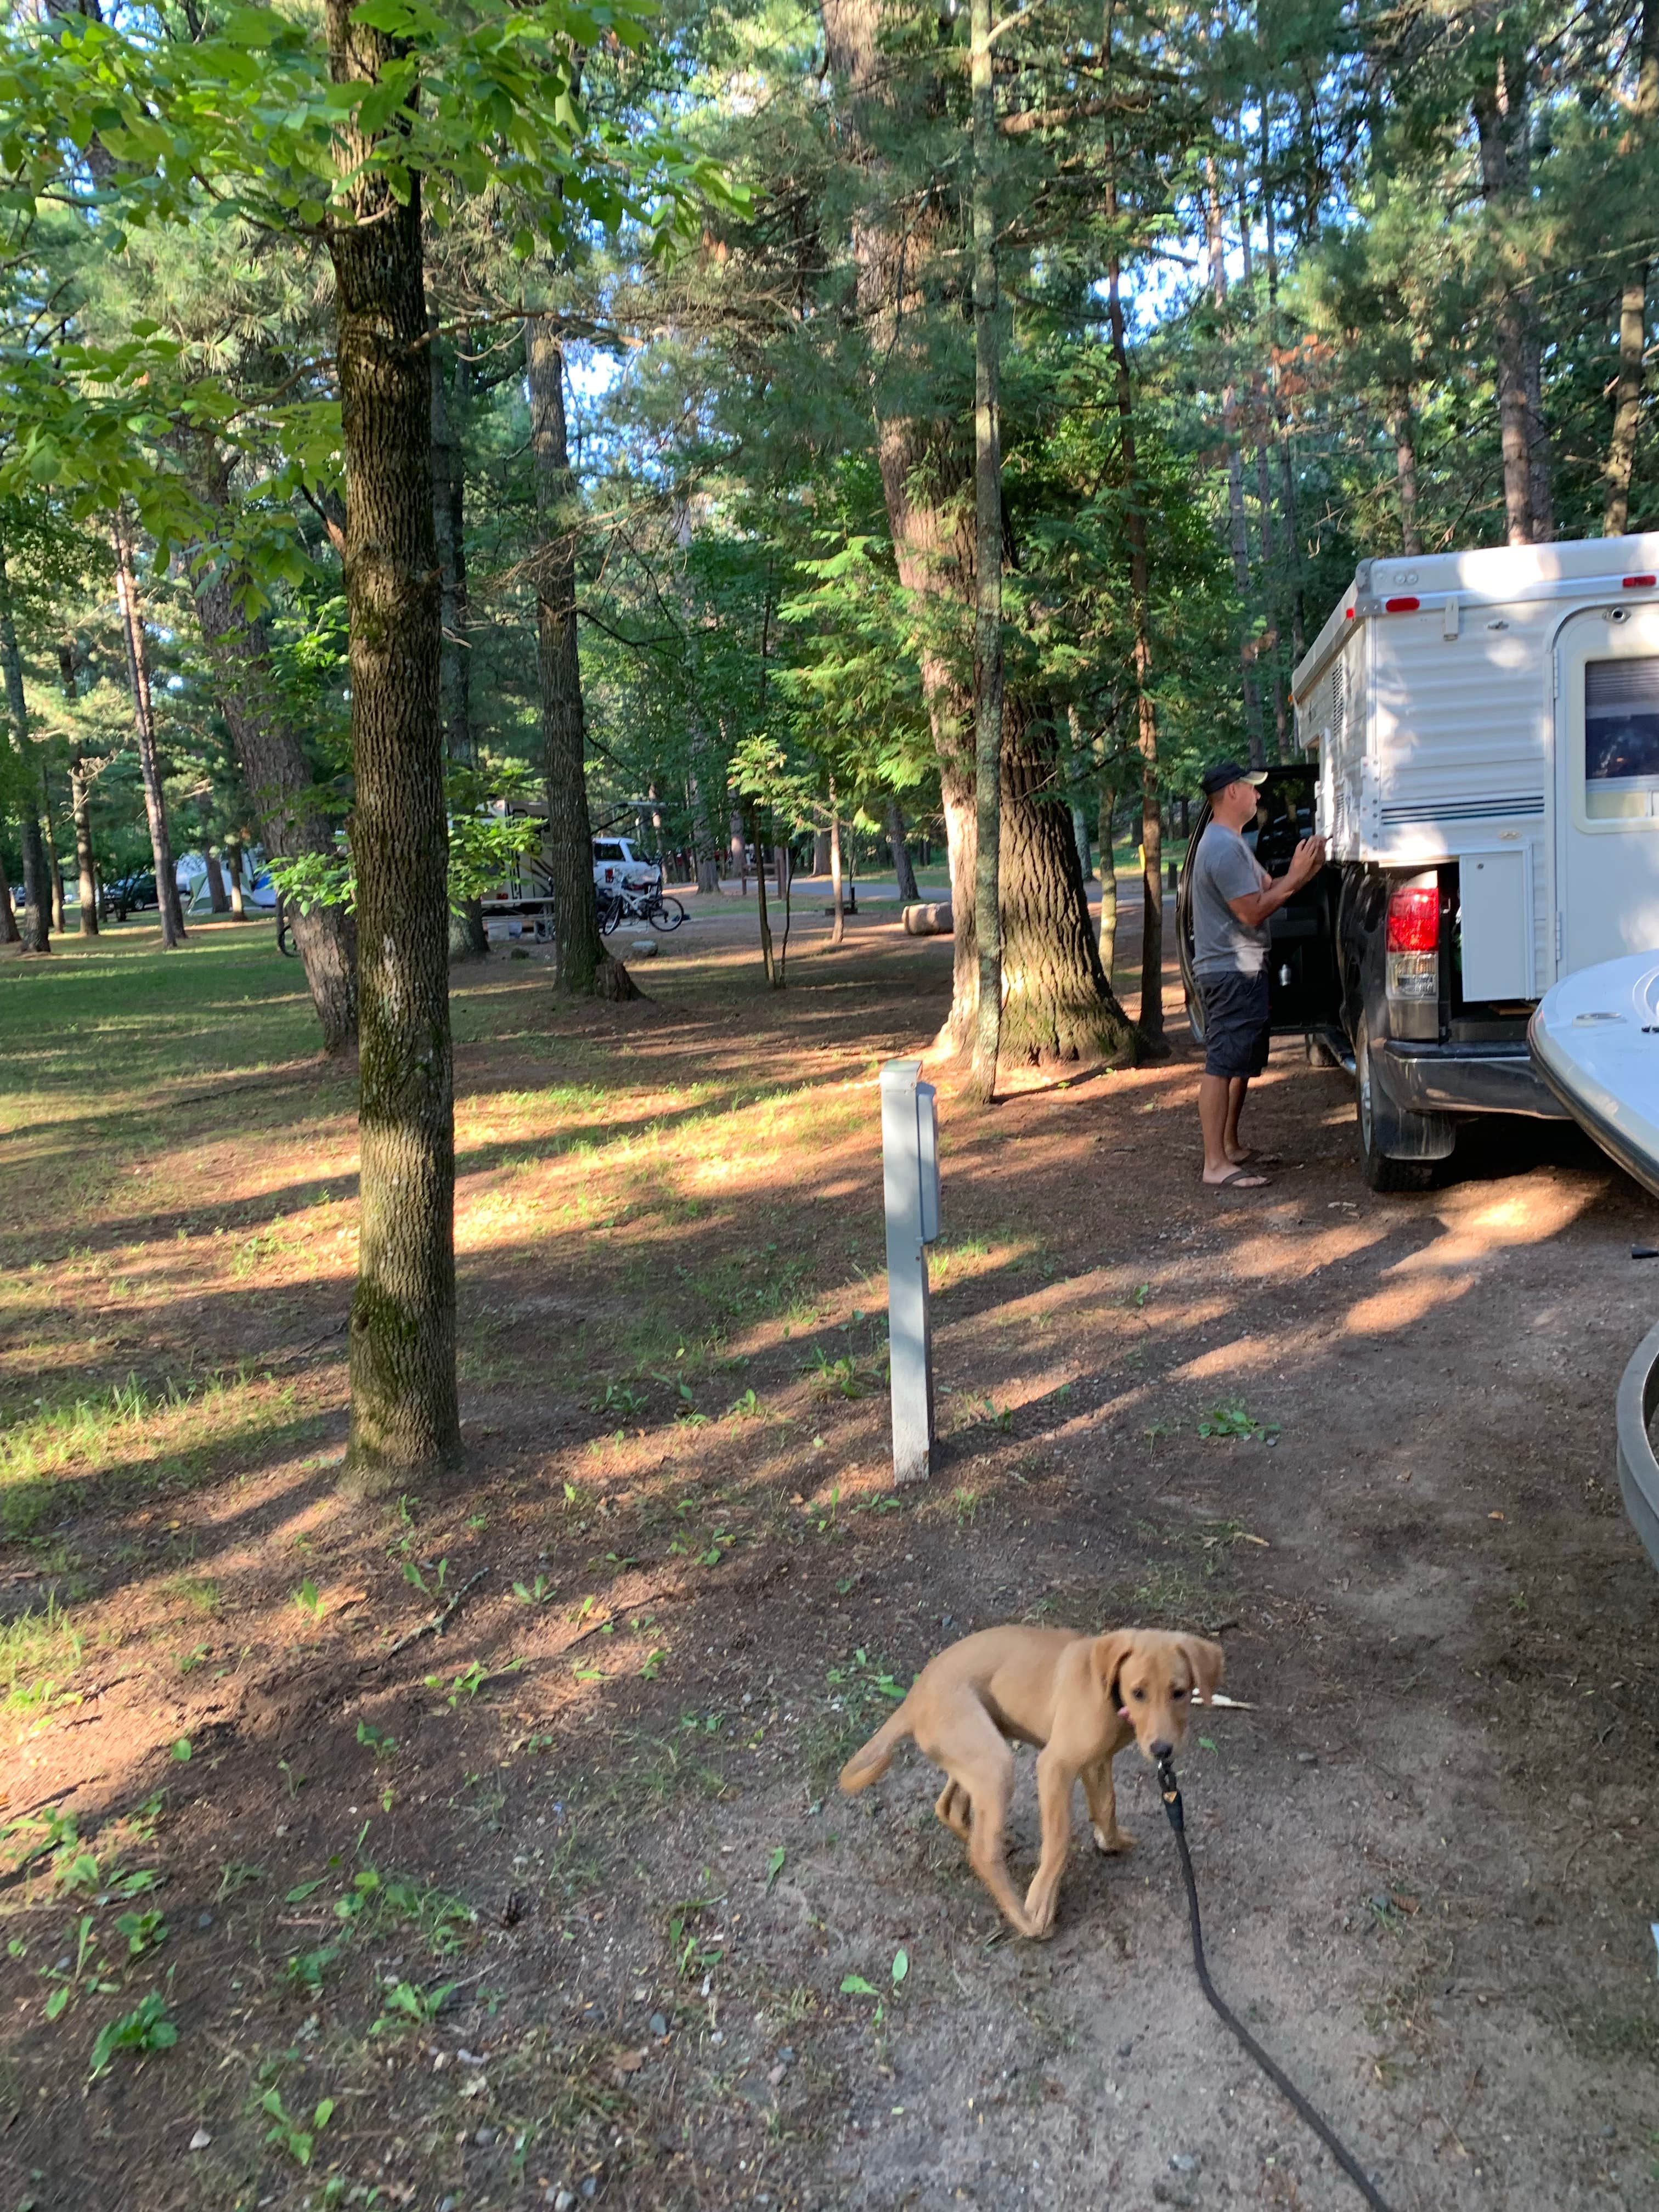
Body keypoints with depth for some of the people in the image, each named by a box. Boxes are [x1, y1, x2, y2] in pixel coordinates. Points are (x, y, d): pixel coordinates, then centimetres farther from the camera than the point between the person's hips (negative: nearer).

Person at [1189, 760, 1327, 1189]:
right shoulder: (1224, 848, -18)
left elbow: (1267, 889, 16)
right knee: (1222, 1066, -11)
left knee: (1242, 1062, 19)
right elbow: (1253, 910, -21)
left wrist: (1302, 872, 1)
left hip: (1241, 970, 11)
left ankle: (1231, 1145, 29)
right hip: (1232, 973, -11)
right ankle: (1216, 1165, -11)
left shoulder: (1229, 843, 18)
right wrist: (1296, 877, -14)